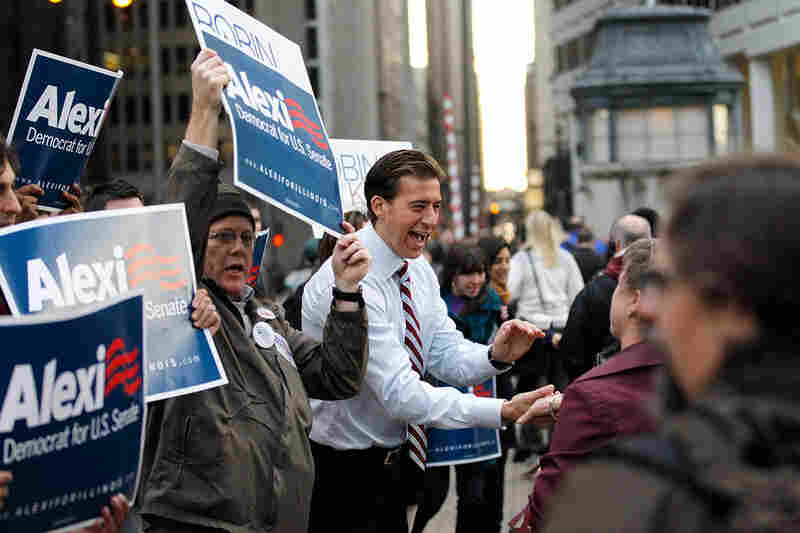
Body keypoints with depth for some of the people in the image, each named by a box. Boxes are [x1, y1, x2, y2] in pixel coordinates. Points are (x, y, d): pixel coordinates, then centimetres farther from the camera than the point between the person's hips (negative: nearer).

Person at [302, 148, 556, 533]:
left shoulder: (417, 269, 3)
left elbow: (447, 356, 2)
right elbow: (400, 393, -29)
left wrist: (496, 355, -21)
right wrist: (504, 411, -34)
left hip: (394, 463, 8)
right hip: (342, 469, -8)